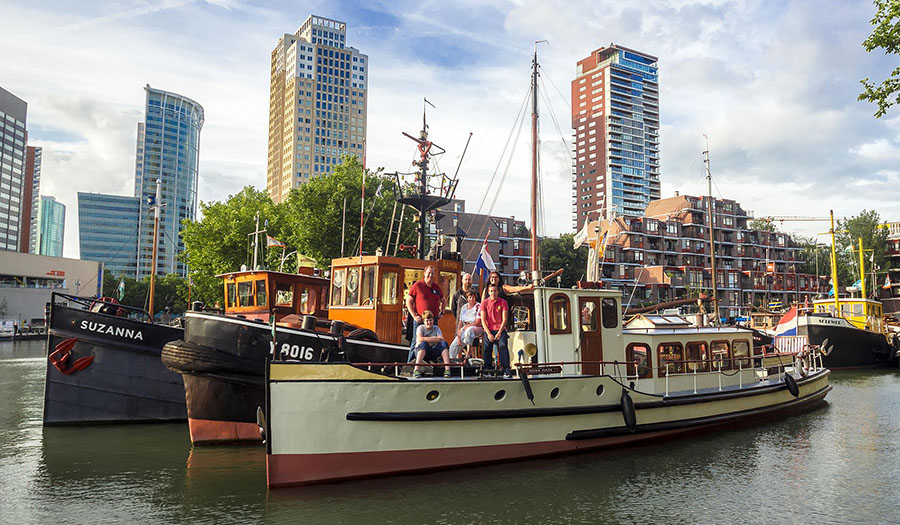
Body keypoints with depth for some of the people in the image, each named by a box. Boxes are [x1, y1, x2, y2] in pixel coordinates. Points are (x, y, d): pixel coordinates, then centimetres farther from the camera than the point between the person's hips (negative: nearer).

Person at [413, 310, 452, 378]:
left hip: (433, 352, 3)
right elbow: (420, 339, -21)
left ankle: (447, 369, -31)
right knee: (423, 344, -35)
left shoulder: (436, 328, 9)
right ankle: (416, 369, -40)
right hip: (421, 352, -3)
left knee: (444, 343, -22)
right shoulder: (420, 328, 0)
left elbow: (441, 339, -9)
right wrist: (434, 338, -15)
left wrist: (427, 339, -14)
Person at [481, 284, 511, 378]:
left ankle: (506, 370, -23)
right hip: (488, 330, 2)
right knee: (486, 348, -12)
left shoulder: (503, 302, 2)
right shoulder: (484, 302, 5)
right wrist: (489, 334, -9)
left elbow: (504, 319, -1)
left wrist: (499, 333, -11)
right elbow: (483, 320, 1)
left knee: (503, 346, -21)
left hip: (500, 329, -1)